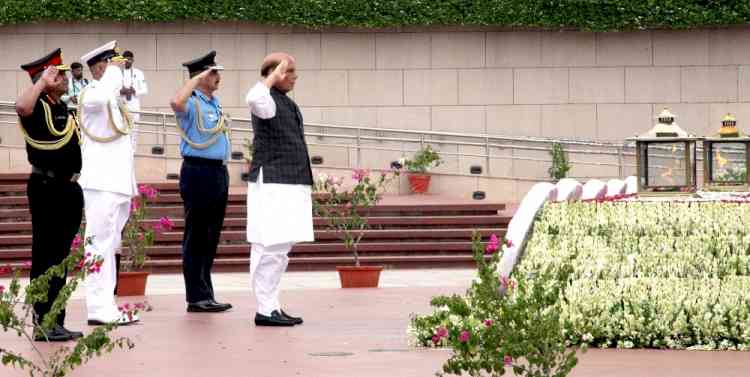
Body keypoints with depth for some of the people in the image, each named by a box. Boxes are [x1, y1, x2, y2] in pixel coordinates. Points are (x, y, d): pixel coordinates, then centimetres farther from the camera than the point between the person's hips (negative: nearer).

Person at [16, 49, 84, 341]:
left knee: (60, 257, 12)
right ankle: (43, 325, -4)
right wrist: (43, 81, -27)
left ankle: (55, 322, 18)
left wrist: (74, 178, 19)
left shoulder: (63, 108, 15)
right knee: (45, 257, -6)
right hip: (46, 188, -9)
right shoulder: (38, 107, -11)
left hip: (68, 188, 9)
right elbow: (21, 107, -36)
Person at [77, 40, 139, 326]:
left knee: (110, 245, 10)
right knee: (100, 244, -10)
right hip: (101, 182, -10)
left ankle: (105, 307, 14)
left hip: (119, 182, 10)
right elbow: (100, 97, -36)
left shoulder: (114, 97, 19)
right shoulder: (90, 94, -9)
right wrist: (115, 71, -20)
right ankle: (99, 309, -12)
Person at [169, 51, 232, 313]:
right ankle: (197, 297, -3)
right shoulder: (192, 103, -11)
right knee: (196, 236, -4)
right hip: (198, 171, -9)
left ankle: (204, 294, 17)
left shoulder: (215, 102, 16)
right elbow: (176, 103, -35)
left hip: (219, 172, 9)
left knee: (211, 236, 11)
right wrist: (195, 80, -23)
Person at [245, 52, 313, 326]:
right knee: (271, 247, -11)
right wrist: (274, 77, -24)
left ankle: (272, 306, 16)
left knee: (280, 248, 11)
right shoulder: (268, 100, -10)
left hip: (290, 185, 10)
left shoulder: (286, 104, 20)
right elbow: (253, 99, -38)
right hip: (272, 184, -10)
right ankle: (265, 310, -10)